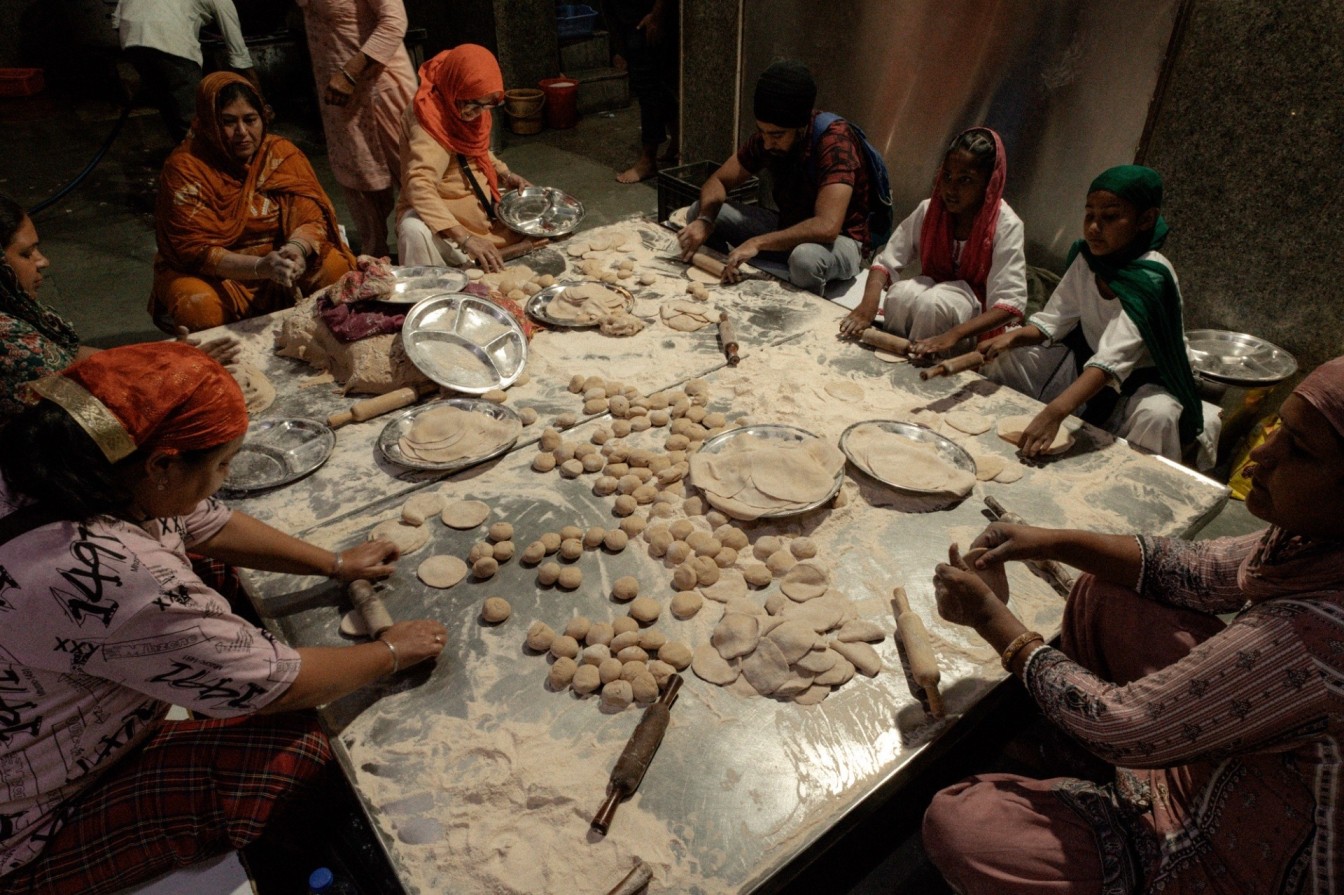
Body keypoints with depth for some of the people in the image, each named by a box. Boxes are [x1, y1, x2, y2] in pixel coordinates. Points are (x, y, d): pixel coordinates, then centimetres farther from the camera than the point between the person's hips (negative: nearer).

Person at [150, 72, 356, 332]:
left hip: (277, 264, 3)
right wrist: (259, 267, -36)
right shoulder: (185, 167, -12)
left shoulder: (282, 153, -3)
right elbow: (194, 250, -18)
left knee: (336, 268, -23)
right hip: (213, 274, -2)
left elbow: (312, 218, -9)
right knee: (200, 307, -34)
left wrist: (297, 249, -35)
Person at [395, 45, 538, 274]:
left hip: (481, 199, 8)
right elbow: (419, 187, -38)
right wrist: (466, 239, -49)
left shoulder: (471, 108, -3)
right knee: (415, 231, -39)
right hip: (439, 208, -7)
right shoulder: (428, 116, -25)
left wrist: (506, 175, -1)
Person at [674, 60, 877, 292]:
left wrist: (758, 242, -38)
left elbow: (827, 227, -37)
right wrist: (704, 220, -23)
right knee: (699, 210, -3)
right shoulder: (767, 134, -9)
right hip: (788, 229, 6)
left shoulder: (834, 140, -27)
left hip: (838, 240, -6)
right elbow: (719, 180, -1)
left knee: (805, 258, -43)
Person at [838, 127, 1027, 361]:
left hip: (973, 321, -3)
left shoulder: (1006, 226, -21)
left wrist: (952, 335, -42)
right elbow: (886, 261, -12)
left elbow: (1012, 303, -27)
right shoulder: (929, 210, -11)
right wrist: (869, 303, -33)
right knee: (902, 292, -28)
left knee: (934, 301, -32)